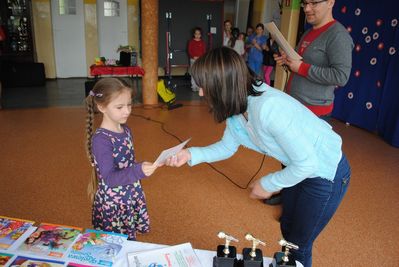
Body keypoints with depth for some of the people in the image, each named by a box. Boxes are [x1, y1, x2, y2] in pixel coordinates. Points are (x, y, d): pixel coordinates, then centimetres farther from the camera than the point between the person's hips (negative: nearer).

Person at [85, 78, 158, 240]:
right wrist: (139, 171, -40)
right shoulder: (100, 140, -23)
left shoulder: (126, 130, 1)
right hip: (111, 204, -6)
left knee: (130, 243, 19)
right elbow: (110, 178, -28)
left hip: (132, 198, 7)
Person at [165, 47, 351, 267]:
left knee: (299, 244, 11)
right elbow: (227, 147, 4)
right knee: (287, 229, 26)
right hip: (300, 165, 8)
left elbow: (307, 163, -30)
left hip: (325, 173, -8)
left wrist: (268, 184, -16)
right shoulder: (238, 107, -11)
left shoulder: (267, 108, -37)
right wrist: (191, 154, -11)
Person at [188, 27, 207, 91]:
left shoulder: (202, 42, 5)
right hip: (193, 59, -1)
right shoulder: (191, 41, 2)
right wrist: (193, 57, -16)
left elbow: (204, 51, 4)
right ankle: (194, 87, 5)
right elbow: (189, 50, -1)